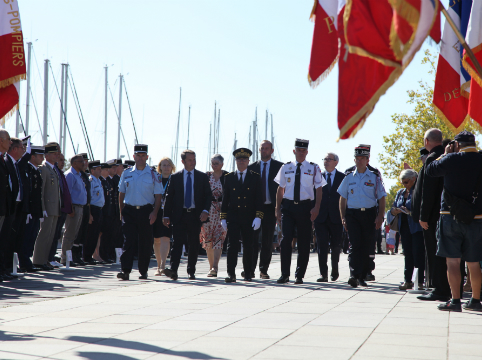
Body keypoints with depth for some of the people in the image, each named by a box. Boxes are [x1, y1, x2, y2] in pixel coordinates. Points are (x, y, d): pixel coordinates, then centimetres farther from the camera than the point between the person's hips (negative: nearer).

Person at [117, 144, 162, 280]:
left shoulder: (153, 175, 4)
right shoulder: (126, 174, 9)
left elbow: (158, 196, 2)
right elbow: (121, 194, 13)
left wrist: (154, 213, -10)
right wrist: (122, 212, 5)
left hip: (146, 211, -1)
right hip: (129, 211, 1)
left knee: (145, 243, 4)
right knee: (128, 241, -8)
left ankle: (143, 271, 14)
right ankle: (125, 271, -13)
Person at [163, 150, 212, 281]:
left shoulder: (203, 177, 8)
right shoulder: (175, 177, 7)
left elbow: (208, 195, 7)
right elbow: (169, 197, 6)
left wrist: (205, 210, -10)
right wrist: (166, 215, -1)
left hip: (195, 215, 1)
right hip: (179, 215, -1)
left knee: (194, 244, 4)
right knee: (177, 242, -11)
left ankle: (191, 271, 12)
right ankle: (173, 270, -20)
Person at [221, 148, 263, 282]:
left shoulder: (255, 177, 6)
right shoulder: (229, 177, 9)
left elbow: (259, 199, 2)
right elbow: (225, 198, 9)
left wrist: (258, 217, -7)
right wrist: (223, 218, 4)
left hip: (249, 218, 0)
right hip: (233, 217, 0)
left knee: (248, 246, 6)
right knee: (232, 245, -8)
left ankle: (248, 273, 16)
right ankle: (231, 274, -10)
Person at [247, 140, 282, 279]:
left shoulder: (279, 166, 4)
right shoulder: (252, 167, 10)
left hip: (271, 207, -1)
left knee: (268, 240, 3)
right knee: (252, 239, -3)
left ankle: (264, 270, 9)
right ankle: (250, 269, 1)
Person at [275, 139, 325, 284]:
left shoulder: (313, 168, 5)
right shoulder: (286, 167, 9)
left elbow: (319, 189, 4)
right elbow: (280, 189, 12)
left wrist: (316, 207, -8)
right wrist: (278, 209, 5)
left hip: (305, 207, 0)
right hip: (288, 206, 0)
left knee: (304, 242, 3)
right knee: (286, 239, -10)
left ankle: (300, 275, 12)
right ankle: (284, 274, -3)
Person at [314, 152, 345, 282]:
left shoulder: (343, 177, 3)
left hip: (336, 217, -1)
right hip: (321, 217, 1)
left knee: (336, 246, 8)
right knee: (322, 246, -6)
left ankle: (334, 271, 28)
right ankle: (323, 274, -6)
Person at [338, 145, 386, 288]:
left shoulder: (374, 178, 5)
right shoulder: (349, 178, 9)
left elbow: (381, 198, 5)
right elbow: (342, 199, 12)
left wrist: (380, 217, -5)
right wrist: (343, 218, 3)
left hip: (369, 214, 0)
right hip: (352, 214, 0)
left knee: (367, 247, 2)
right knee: (355, 245, -13)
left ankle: (362, 277, 13)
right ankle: (354, 275, -20)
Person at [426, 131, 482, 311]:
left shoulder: (452, 159, -11)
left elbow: (430, 170, 1)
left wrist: (445, 154, 11)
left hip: (451, 217, -3)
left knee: (453, 261, 0)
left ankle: (455, 301, -5)